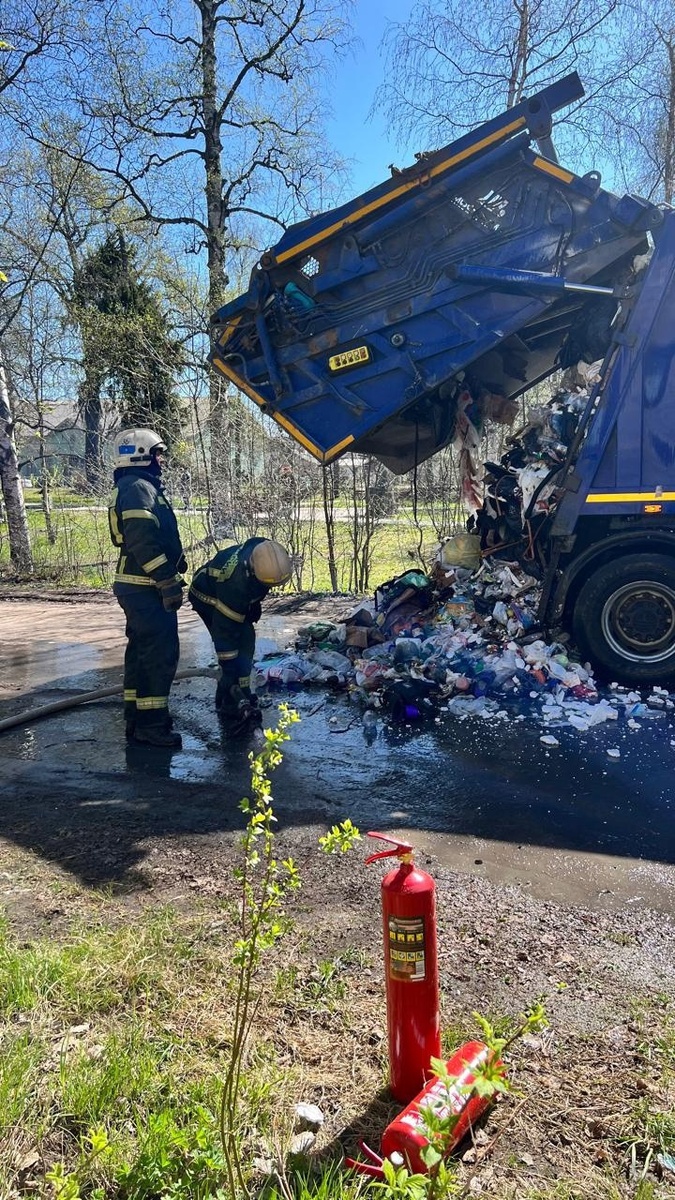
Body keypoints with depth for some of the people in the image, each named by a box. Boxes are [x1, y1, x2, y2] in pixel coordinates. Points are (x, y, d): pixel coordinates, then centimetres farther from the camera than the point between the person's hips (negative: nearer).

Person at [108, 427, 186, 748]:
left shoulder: (131, 488, 20)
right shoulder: (140, 488, -14)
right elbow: (143, 541, -24)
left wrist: (168, 577, 26)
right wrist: (168, 583, -23)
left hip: (137, 587, 11)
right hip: (148, 588, -11)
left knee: (141, 651, 15)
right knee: (161, 653, -8)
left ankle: (136, 717, 24)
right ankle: (151, 723, -2)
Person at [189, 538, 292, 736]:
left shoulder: (267, 554, -24)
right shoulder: (235, 582, -43)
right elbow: (224, 632, -37)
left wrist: (254, 604, 8)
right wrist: (230, 679, -34)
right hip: (208, 597, -7)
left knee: (246, 644, 3)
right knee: (238, 648, -17)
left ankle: (225, 702, 15)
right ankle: (233, 708, -10)